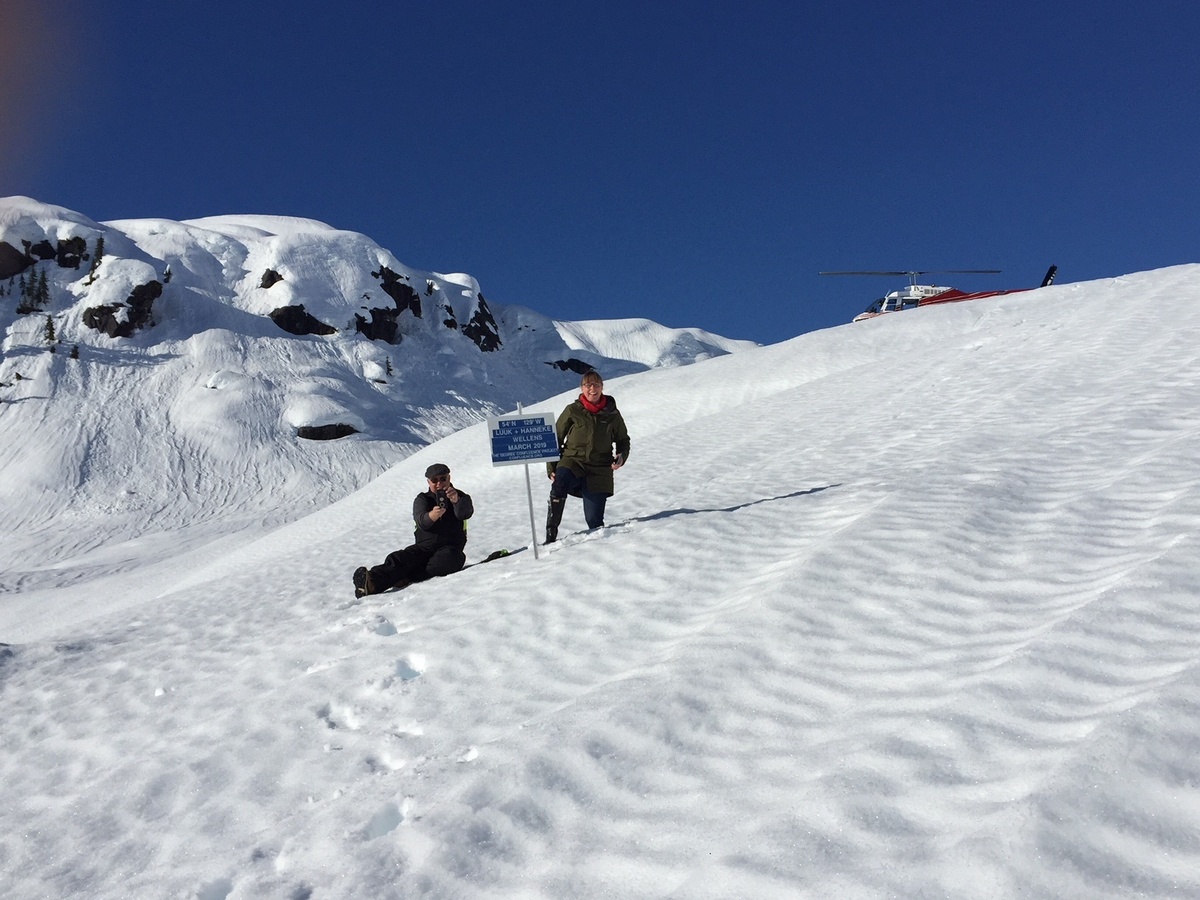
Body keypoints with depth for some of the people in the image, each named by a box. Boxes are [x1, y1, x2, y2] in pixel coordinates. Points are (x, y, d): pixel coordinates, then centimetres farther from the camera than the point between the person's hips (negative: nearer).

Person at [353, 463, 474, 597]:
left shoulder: (461, 497, 9)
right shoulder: (422, 499, 12)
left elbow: (466, 513, -16)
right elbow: (421, 521, -9)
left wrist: (456, 501, -39)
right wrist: (431, 516, -35)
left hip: (450, 547, -1)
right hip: (424, 545, 2)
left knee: (448, 558, -37)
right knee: (398, 560, -26)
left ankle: (407, 578, -43)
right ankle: (372, 582, -50)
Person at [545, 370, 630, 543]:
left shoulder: (612, 413, 6)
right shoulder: (573, 411, 3)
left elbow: (623, 441, 18)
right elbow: (555, 439, 9)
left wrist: (622, 456, -4)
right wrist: (551, 467, 1)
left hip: (599, 470, 1)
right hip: (572, 461, -1)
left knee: (594, 520, -6)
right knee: (559, 484, -35)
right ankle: (551, 534, -29)